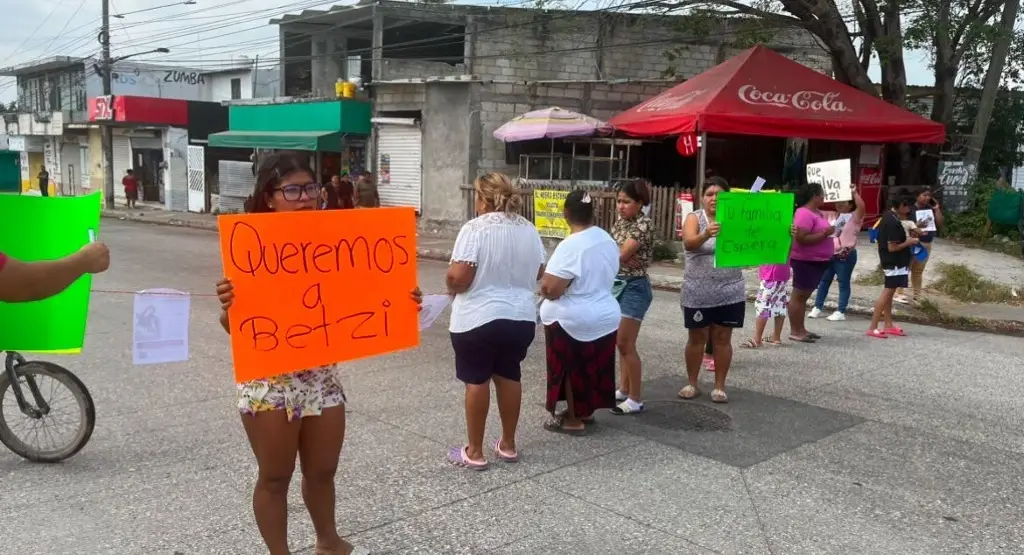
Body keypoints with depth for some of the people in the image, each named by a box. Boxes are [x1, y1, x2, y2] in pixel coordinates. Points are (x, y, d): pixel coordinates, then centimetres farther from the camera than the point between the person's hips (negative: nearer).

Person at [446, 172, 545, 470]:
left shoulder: (475, 228, -15)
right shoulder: (529, 230, 5)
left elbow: (458, 277, -20)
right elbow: (539, 272, 13)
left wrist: (450, 287, 0)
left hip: (478, 319, -6)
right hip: (521, 317, 6)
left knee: (476, 381, 4)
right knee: (509, 376, 17)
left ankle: (474, 453, 12)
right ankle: (508, 445, 26)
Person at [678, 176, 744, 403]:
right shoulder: (694, 218, -5)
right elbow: (689, 243, -23)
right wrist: (706, 235, -44)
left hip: (730, 293, 1)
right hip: (698, 294, -1)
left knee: (722, 339, 8)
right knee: (696, 338, 9)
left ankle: (719, 386, 19)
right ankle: (692, 384, 22)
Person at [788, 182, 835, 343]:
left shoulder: (817, 212, 13)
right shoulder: (804, 214, -18)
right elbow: (802, 238, -26)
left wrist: (828, 232, 8)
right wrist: (825, 234, -22)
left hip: (817, 261, 10)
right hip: (806, 262, -10)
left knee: (804, 296, 14)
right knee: (799, 296, -4)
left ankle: (801, 329, 21)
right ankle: (794, 331, 0)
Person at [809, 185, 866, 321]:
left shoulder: (854, 217, -5)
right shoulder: (831, 215, 12)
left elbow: (861, 207, -23)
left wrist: (855, 193, -28)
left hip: (846, 255, -6)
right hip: (829, 253, 6)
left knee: (843, 283, 2)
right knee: (824, 280, 12)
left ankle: (840, 312, 7)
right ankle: (817, 308, 21)